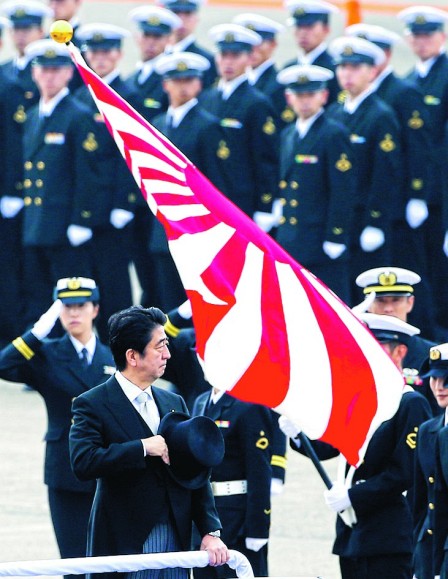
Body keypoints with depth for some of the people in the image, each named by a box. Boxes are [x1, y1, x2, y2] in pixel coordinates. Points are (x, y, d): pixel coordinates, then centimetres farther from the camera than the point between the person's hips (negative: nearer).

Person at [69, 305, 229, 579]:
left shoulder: (174, 403, 14)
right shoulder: (92, 405, -5)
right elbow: (83, 462, -21)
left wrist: (211, 531, 3)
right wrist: (143, 448, -19)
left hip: (175, 543, 5)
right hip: (123, 545, -5)